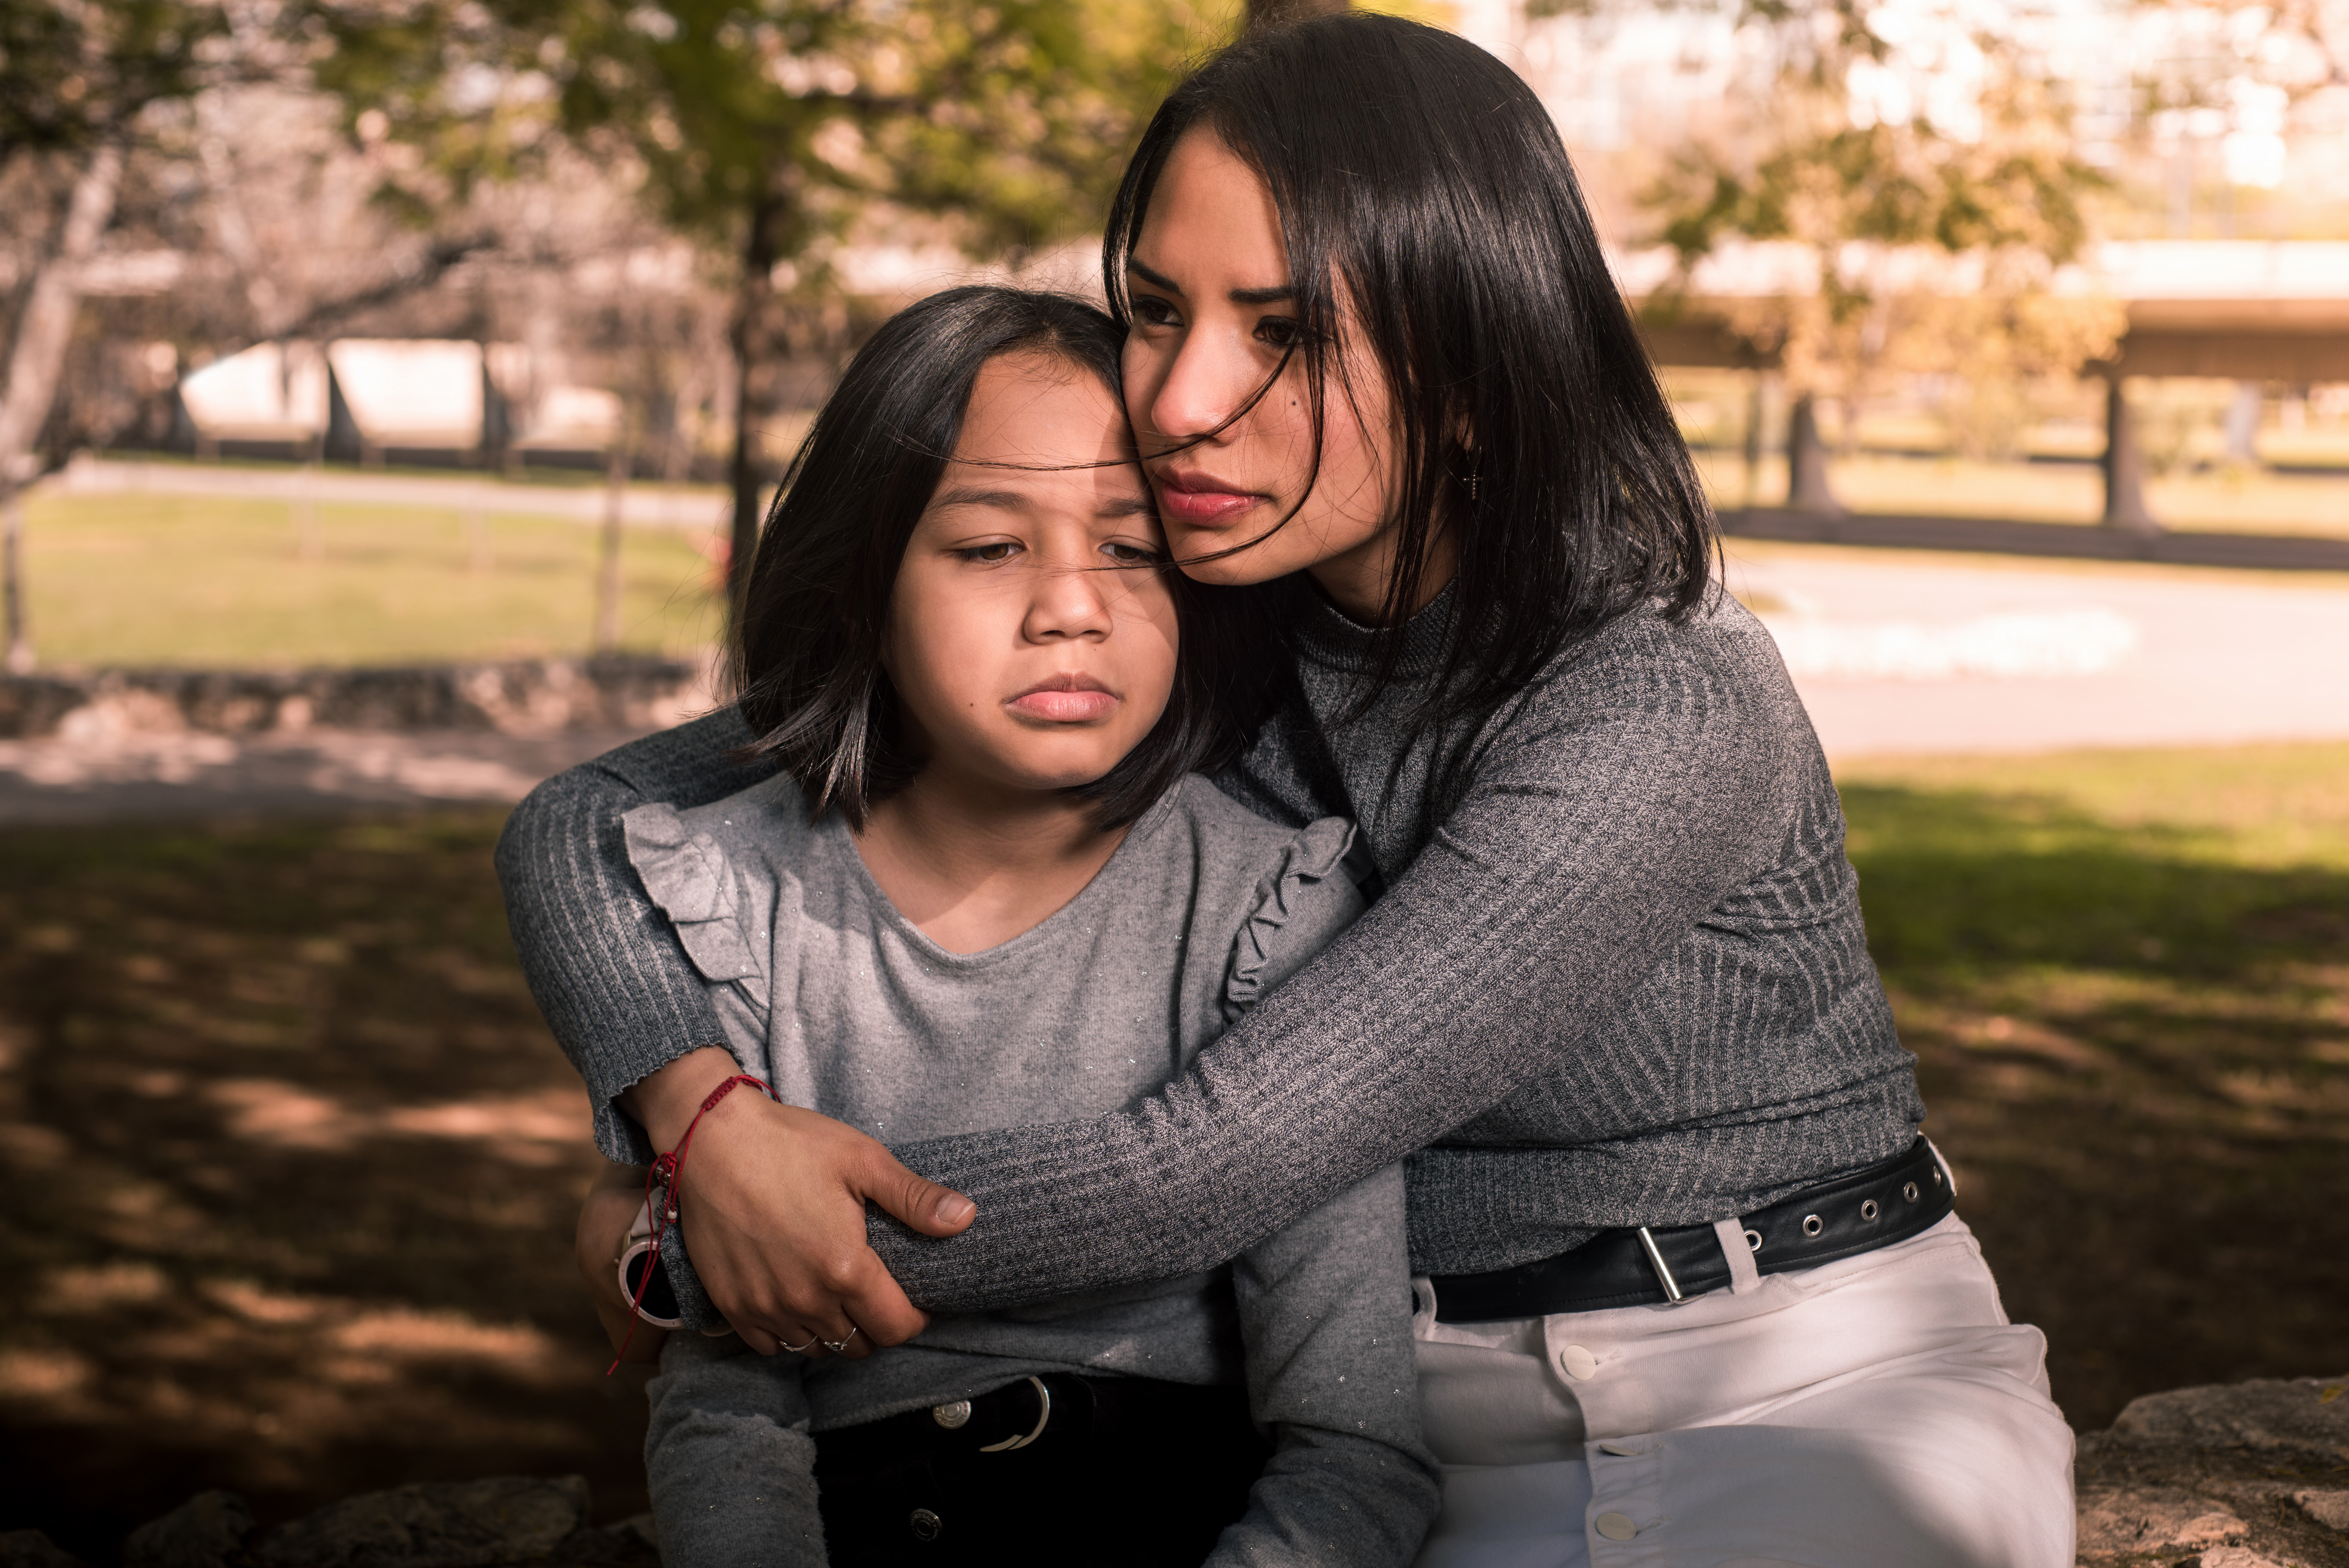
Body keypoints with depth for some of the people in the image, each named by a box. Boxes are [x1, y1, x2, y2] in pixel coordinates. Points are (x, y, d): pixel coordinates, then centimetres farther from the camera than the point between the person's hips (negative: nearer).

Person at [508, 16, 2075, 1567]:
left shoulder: (1668, 706, -22)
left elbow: (1215, 1164, -26)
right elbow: (588, 823, -3)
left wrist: (753, 1244, -16)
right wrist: (706, 1120, -24)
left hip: (1823, 1396, -3)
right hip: (1446, 1436, 4)